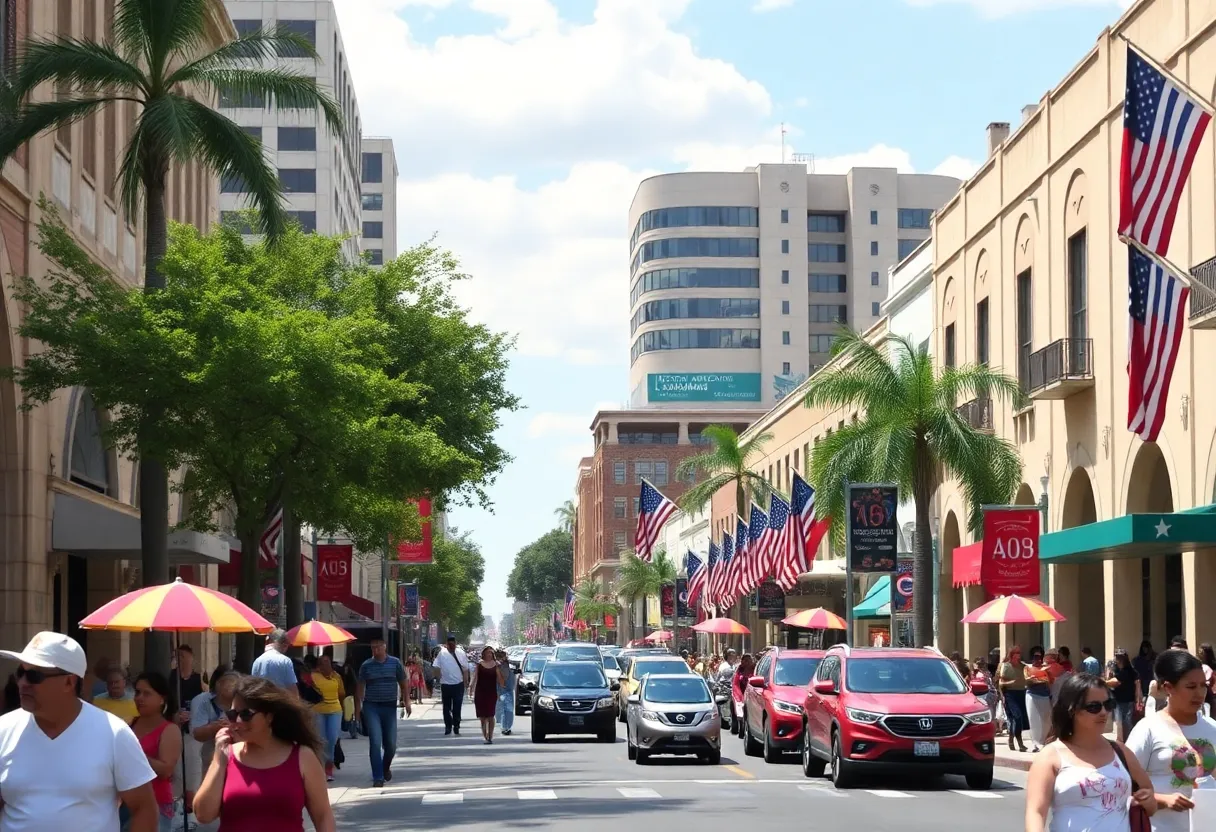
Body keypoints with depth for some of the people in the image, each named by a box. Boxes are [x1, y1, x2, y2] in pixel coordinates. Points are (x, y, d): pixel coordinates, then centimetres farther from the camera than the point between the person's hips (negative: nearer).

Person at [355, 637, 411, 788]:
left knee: (391, 744, 6)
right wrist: (358, 708, 2)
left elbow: (404, 683, 6)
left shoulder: (395, 663, 2)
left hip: (390, 707, 1)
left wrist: (407, 701, -5)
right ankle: (378, 777, -7)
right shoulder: (366, 666, 1)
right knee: (375, 742, -10)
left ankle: (386, 767, 36)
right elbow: (360, 688, 6)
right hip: (371, 707, -1)